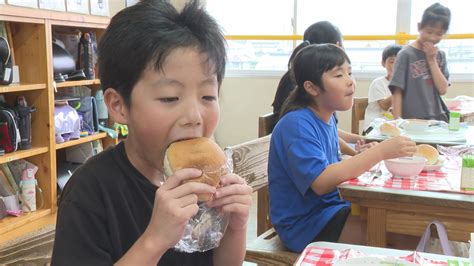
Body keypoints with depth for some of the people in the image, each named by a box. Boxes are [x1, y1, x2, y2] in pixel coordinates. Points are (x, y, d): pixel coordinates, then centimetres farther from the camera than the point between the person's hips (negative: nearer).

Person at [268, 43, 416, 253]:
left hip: (330, 207, 9)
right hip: (304, 224, -9)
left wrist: (367, 157, -6)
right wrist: (379, 152, -32)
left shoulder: (327, 118, 8)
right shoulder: (296, 124, -21)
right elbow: (321, 182, -32)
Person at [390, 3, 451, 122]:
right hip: (411, 121, -4)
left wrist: (432, 60, -6)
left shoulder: (440, 55, 7)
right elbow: (397, 92, -10)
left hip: (437, 119, 5)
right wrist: (397, 121, -16)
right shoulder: (406, 54, -8)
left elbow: (443, 89, -2)